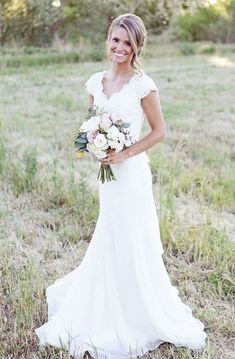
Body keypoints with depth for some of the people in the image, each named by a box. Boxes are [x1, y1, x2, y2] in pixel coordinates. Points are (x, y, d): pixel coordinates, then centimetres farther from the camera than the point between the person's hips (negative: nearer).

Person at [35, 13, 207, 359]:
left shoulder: (143, 85, -12)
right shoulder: (96, 82, 5)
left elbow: (159, 131, -7)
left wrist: (124, 153, -15)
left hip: (131, 172, -6)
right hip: (107, 172, 6)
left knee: (132, 243, 5)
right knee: (109, 243, 18)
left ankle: (143, 314, 26)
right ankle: (110, 310, 39)